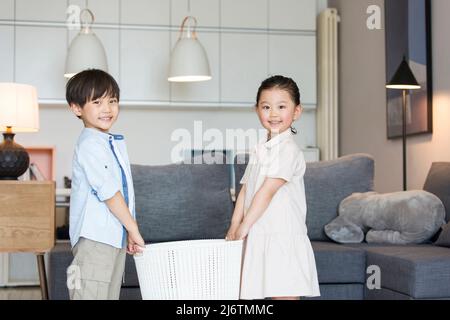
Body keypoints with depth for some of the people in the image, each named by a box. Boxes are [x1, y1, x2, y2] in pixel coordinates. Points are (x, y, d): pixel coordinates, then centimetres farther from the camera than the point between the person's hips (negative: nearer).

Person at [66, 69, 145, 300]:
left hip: (115, 237, 9)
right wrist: (133, 229, -12)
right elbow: (108, 192, -18)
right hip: (94, 238, -9)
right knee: (91, 294, -7)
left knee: (111, 294, 13)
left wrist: (129, 232, 12)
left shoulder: (117, 143, 14)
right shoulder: (89, 144, -14)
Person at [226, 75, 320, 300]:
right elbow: (246, 189, 11)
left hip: (283, 238, -8)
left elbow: (268, 191, -17)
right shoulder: (260, 150, 15)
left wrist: (243, 227, -15)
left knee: (285, 295, -4)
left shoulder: (288, 149, -11)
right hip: (259, 237, 8)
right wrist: (234, 225, 1)